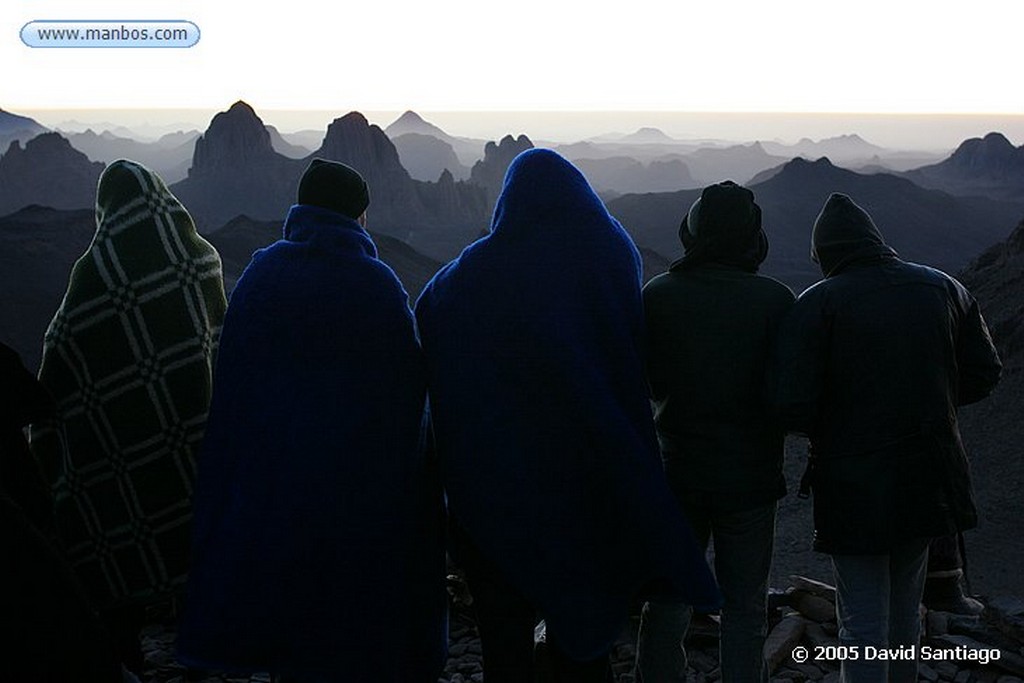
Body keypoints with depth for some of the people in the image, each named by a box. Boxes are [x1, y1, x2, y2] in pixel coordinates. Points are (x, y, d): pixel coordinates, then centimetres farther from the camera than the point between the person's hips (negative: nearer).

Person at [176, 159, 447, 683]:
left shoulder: (259, 277, -1)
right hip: (361, 483, -3)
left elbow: (231, 385, 2)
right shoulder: (377, 285, -12)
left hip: (270, 478, 3)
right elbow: (409, 390, -9)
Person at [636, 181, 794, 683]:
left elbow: (639, 381, 2)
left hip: (676, 472, 2)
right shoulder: (774, 299, -11)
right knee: (745, 607, 11)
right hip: (750, 476, -1)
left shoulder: (657, 295, -6)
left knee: (667, 603, 13)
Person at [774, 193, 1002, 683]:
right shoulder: (944, 288, 2)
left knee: (863, 627, 4)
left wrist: (827, 430, 2)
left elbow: (793, 407, -19)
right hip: (930, 478, 5)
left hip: (854, 486, -5)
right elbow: (983, 374, 8)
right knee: (904, 611, 24)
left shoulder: (817, 304, -14)